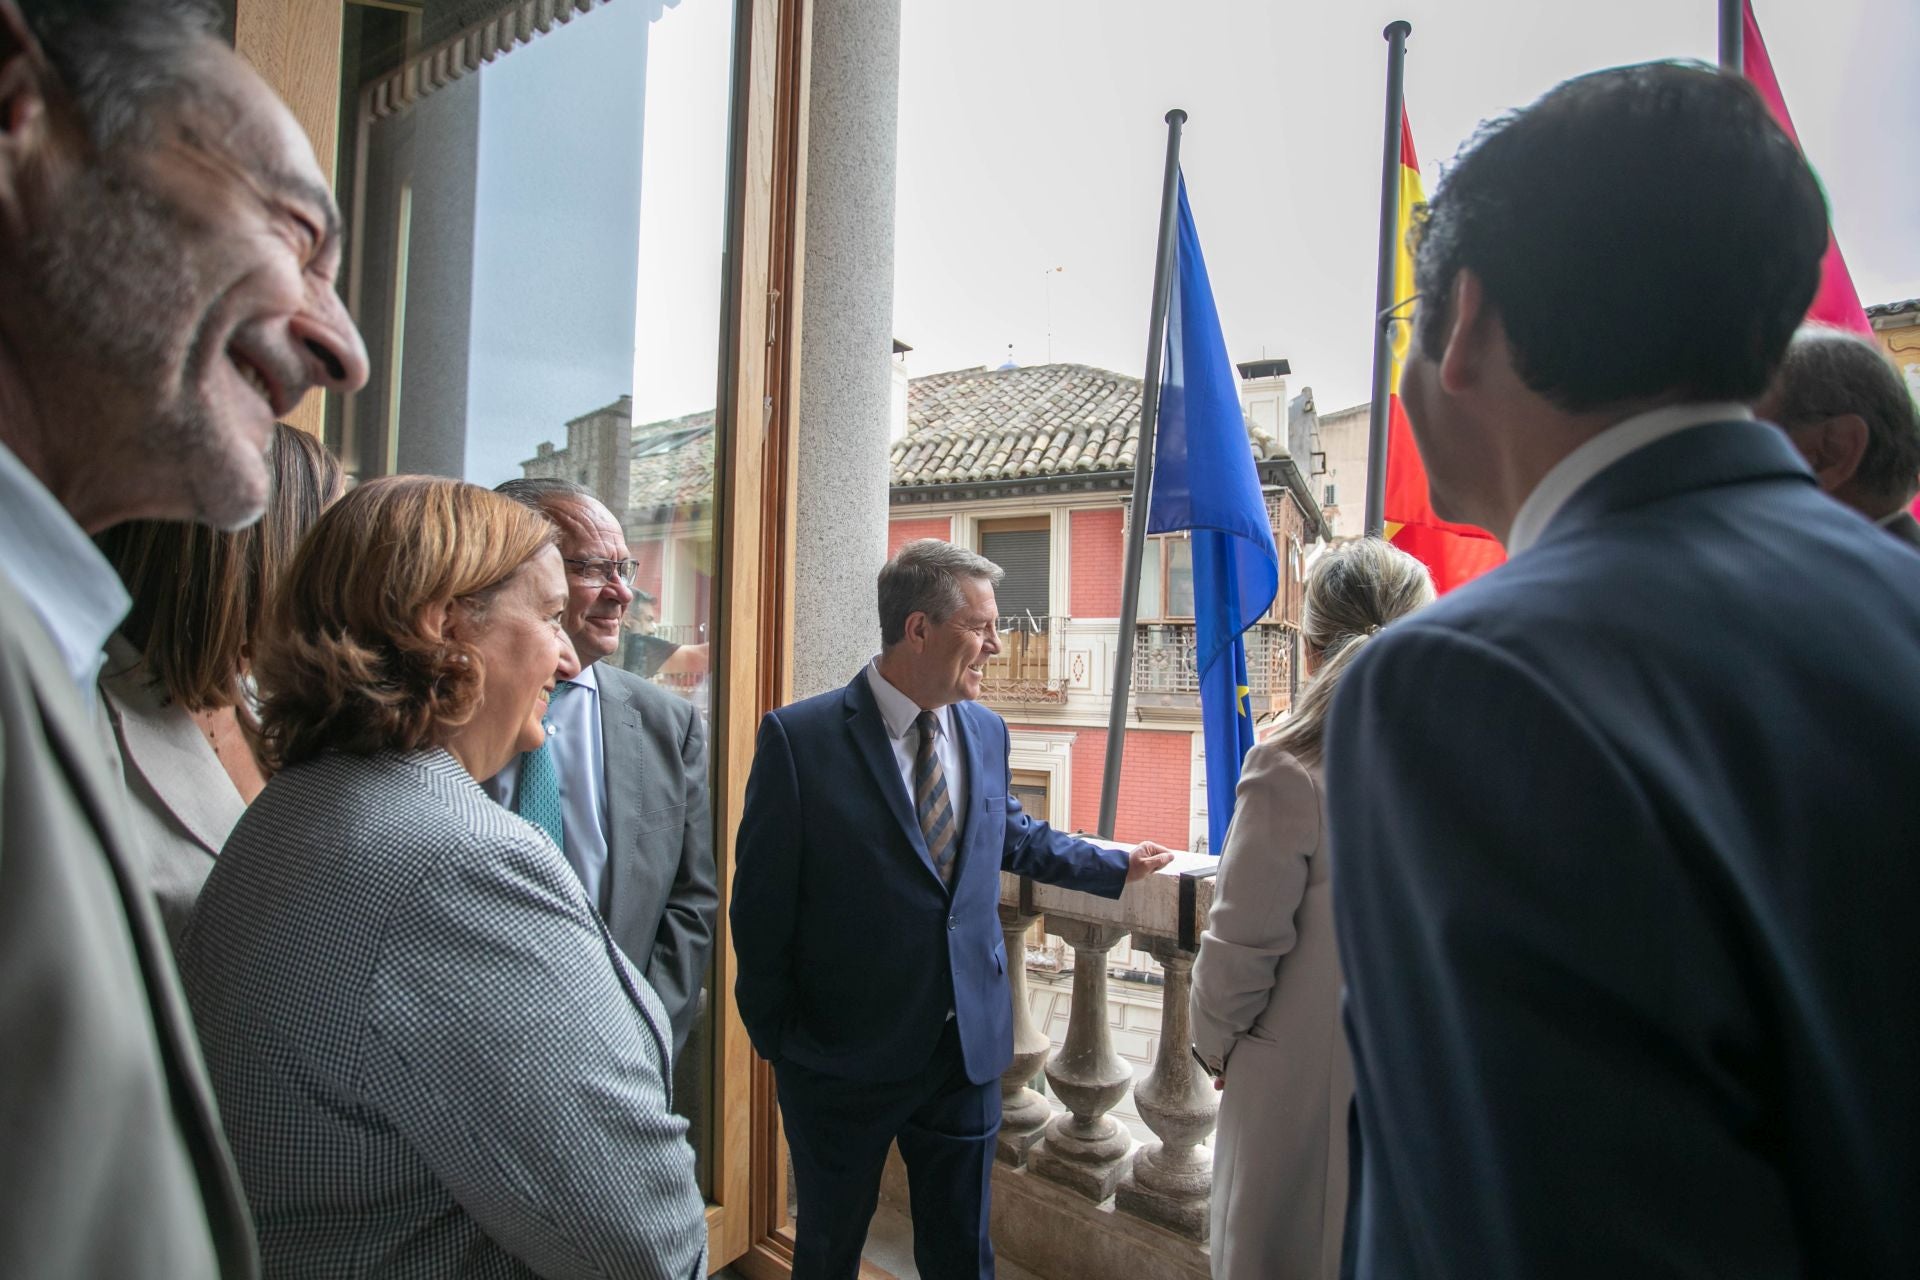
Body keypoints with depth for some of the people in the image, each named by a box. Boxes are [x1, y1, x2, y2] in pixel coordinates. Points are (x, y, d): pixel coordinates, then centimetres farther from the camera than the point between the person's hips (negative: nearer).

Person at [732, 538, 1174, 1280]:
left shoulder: (986, 731, 1)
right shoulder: (799, 737, -15)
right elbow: (762, 906, -10)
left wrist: (1117, 867, 23)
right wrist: (775, 1039, -5)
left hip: (968, 1046, 4)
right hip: (843, 1058, -4)